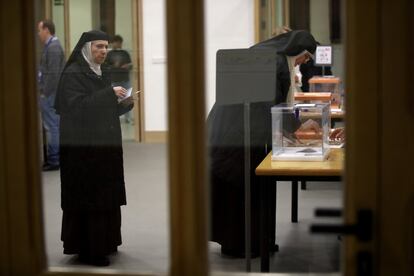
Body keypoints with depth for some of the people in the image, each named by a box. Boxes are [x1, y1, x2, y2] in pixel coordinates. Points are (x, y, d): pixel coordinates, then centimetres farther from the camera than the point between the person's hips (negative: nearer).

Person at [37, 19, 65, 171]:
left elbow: (53, 73, -21)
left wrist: (45, 93, -19)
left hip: (50, 94, -10)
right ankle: (53, 158, 18)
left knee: (52, 126, -5)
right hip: (49, 93, 10)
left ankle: (53, 160, -2)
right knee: (51, 126, 13)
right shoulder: (51, 46, 16)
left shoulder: (53, 48, -15)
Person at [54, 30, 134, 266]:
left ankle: (105, 242, 20)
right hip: (82, 147, -8)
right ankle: (88, 249, 2)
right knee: (88, 197, -5)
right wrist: (109, 94, -24)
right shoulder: (73, 74, -10)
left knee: (107, 196, 10)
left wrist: (124, 103, -2)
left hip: (106, 145, 8)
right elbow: (77, 106, -22)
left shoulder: (103, 73, 13)